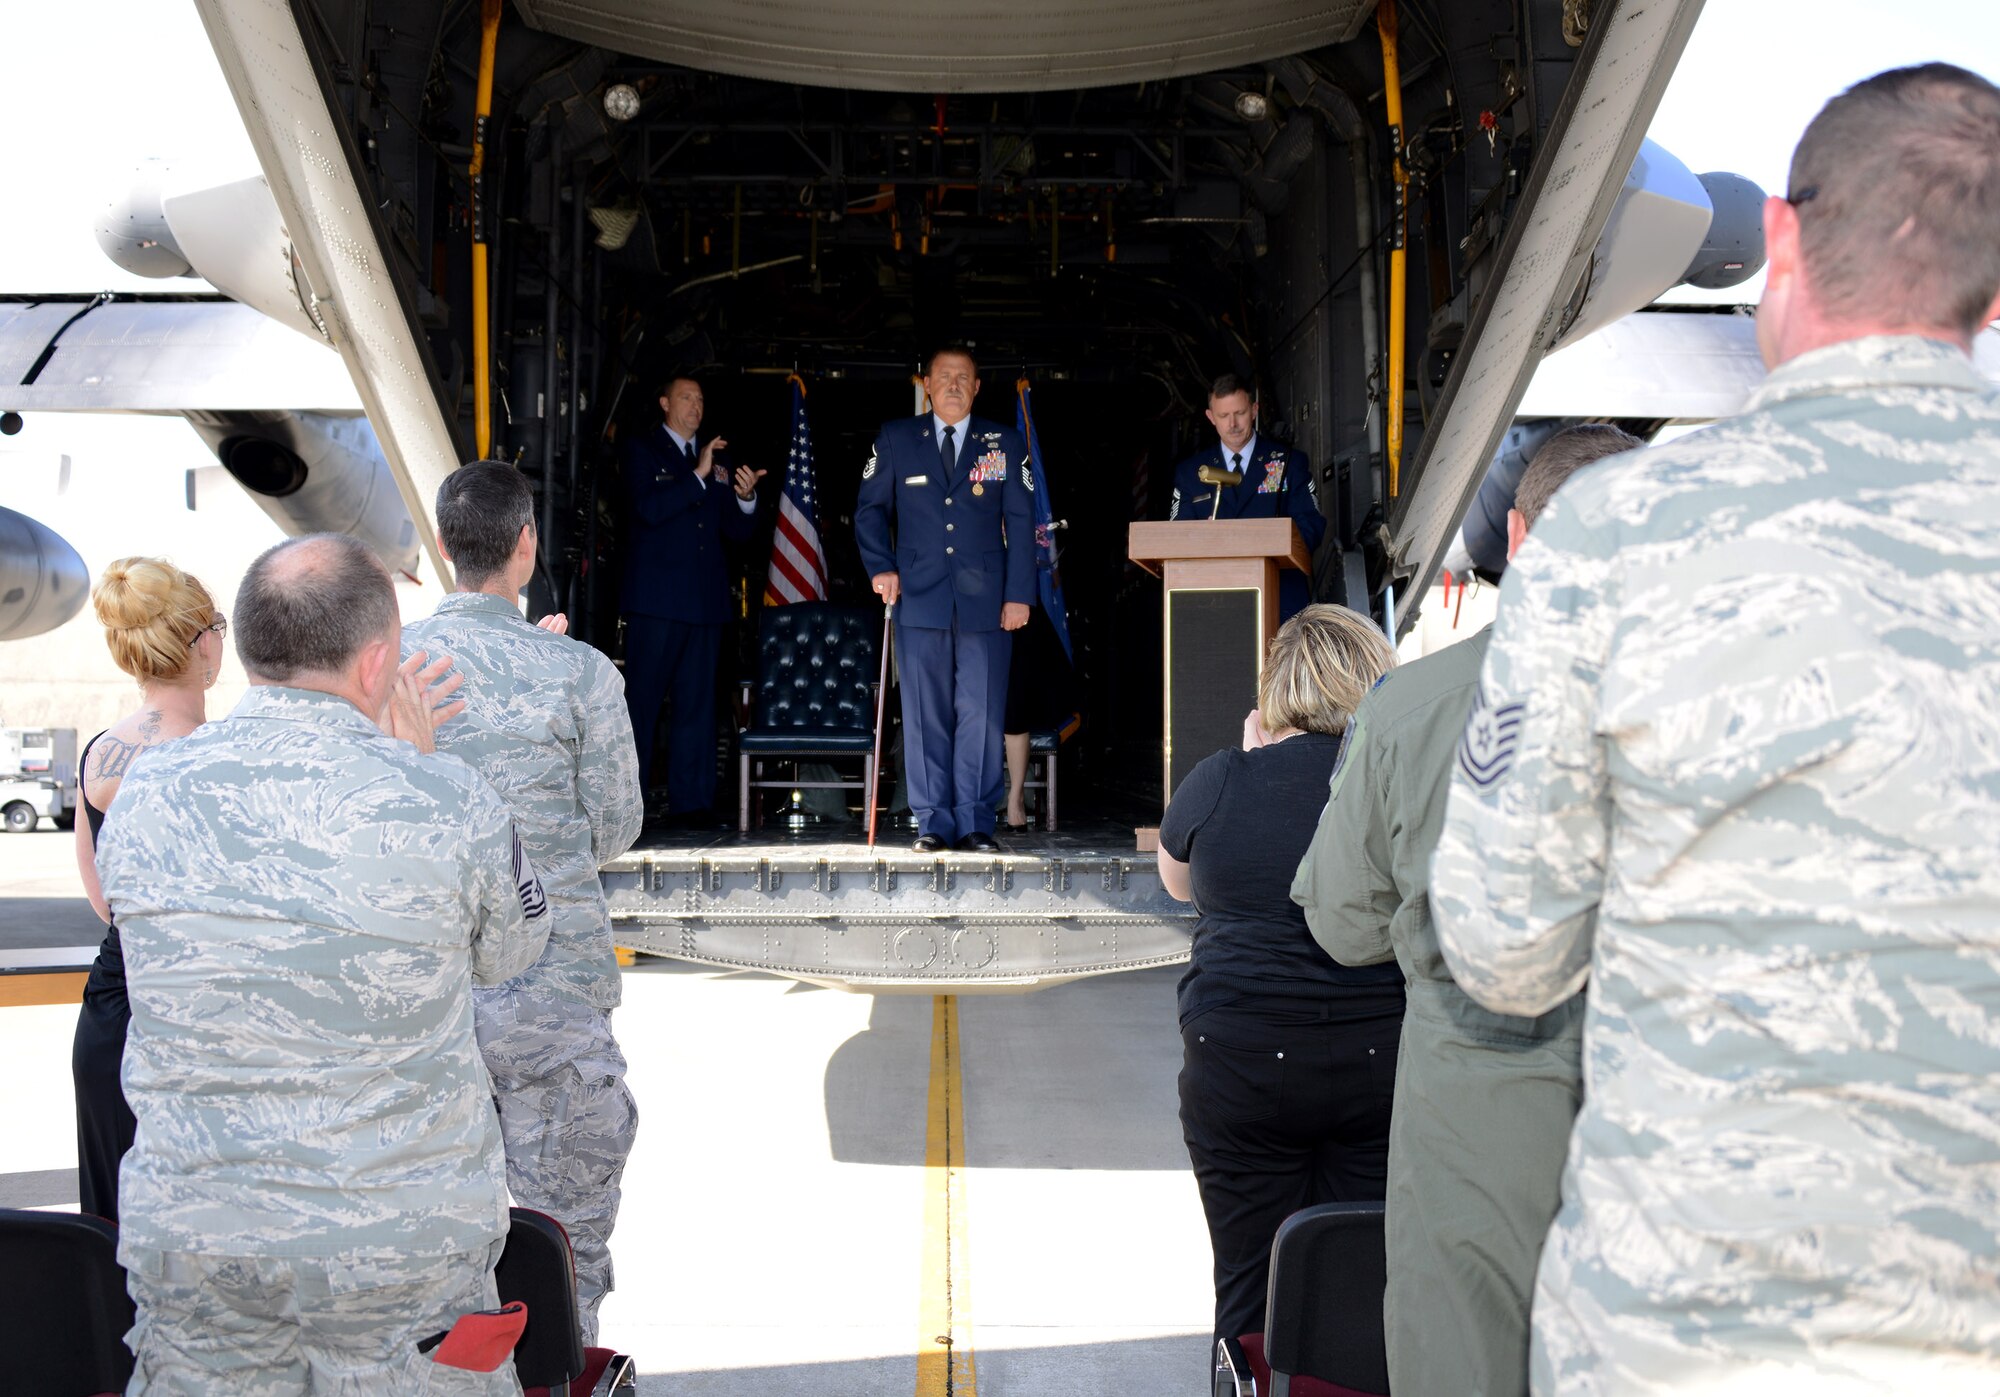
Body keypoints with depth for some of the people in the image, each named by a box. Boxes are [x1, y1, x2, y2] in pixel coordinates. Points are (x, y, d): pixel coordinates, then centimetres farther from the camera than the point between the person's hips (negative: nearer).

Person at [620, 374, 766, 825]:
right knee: (642, 699, -2)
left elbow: (737, 530, 15)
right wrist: (698, 476, -17)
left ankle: (691, 800, 7)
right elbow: (649, 509, -13)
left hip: (704, 600, 5)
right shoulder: (641, 450, 4)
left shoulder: (716, 458, 18)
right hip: (656, 597, -5)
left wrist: (746, 497, -5)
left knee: (698, 703, 4)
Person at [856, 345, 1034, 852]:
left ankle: (976, 823, 5)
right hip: (919, 599, 0)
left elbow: (1021, 522, 7)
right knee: (925, 716, 2)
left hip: (985, 600, 0)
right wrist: (880, 567, -2)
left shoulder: (1004, 443, 9)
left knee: (981, 714, -2)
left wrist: (1019, 593, -1)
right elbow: (870, 508, 13)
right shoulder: (896, 438, 10)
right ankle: (933, 824, 8)